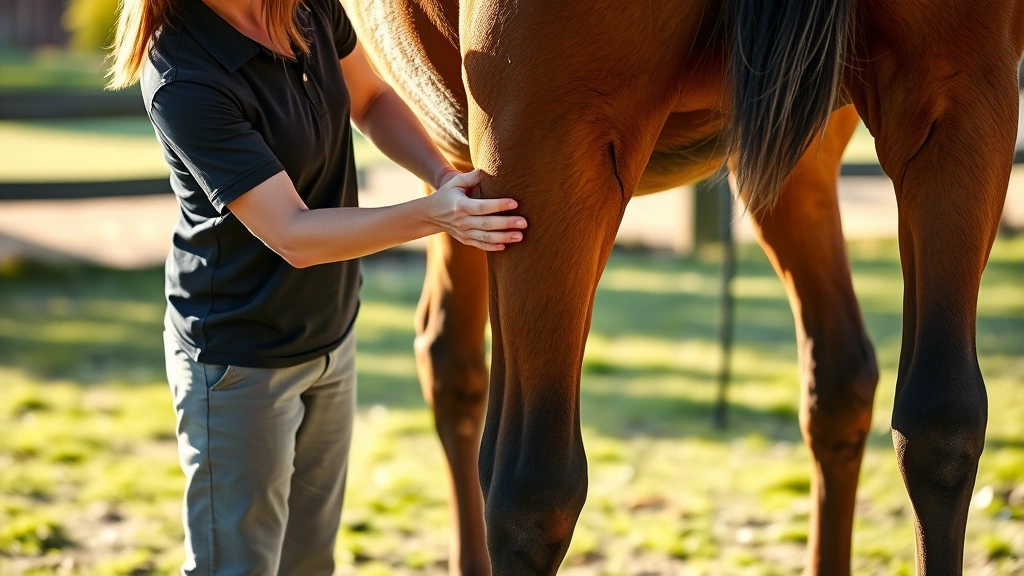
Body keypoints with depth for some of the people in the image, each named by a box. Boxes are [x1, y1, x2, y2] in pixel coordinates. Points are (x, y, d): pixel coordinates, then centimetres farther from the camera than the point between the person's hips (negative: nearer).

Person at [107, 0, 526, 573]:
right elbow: (292, 236, -30)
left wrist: (444, 174, -8)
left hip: (332, 334, 7)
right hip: (239, 359, -7)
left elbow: (370, 100, 9)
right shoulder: (184, 82, -30)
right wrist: (434, 214, -38)